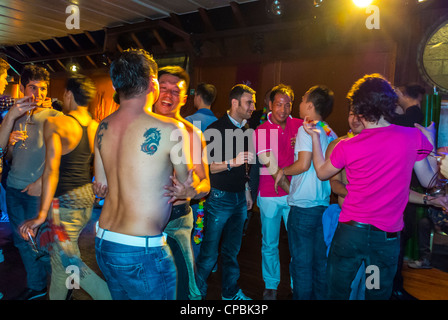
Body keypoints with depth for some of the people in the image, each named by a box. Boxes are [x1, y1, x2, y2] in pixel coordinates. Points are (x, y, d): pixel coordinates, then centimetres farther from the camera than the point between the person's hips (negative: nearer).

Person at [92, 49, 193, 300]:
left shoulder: (103, 128, 3)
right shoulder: (170, 129, -17)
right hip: (142, 251, -7)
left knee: (120, 295, 25)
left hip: (103, 241, 7)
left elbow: (101, 184, 13)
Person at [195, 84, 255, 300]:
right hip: (219, 198, -6)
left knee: (232, 250, 17)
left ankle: (230, 292, 33)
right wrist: (232, 162, -26)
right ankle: (197, 292, 22)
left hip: (239, 198, 7)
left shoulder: (245, 129, 9)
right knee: (209, 253, 2)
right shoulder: (215, 129, -13)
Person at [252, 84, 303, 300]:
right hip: (270, 195, -1)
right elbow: (270, 166, -12)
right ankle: (270, 286, 31)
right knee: (269, 243, 12)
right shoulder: (260, 131, -6)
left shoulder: (300, 125, 1)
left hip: (294, 194, 1)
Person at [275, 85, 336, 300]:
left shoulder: (306, 129, -12)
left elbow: (304, 164, -21)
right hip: (324, 204, 8)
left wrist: (283, 171, -4)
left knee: (301, 261, 5)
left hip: (303, 206, -8)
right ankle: (320, 296, 30)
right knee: (320, 260, 18)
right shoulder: (330, 133, 10)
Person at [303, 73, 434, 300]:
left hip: (350, 230, -1)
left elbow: (322, 173, 6)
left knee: (337, 292, 16)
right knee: (378, 294, 19)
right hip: (388, 236, 2)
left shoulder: (346, 147, -12)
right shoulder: (414, 137, -9)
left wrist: (314, 136, 12)